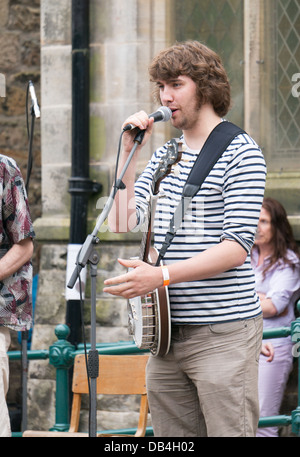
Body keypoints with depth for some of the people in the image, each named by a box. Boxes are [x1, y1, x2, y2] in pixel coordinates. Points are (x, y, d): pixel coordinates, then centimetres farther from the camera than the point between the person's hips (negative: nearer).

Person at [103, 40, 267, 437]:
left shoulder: (239, 152, -6)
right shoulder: (163, 156, 18)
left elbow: (237, 248, -14)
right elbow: (121, 226, 12)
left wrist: (161, 276, -23)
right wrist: (128, 151, 7)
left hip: (224, 334, -7)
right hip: (167, 331, 7)